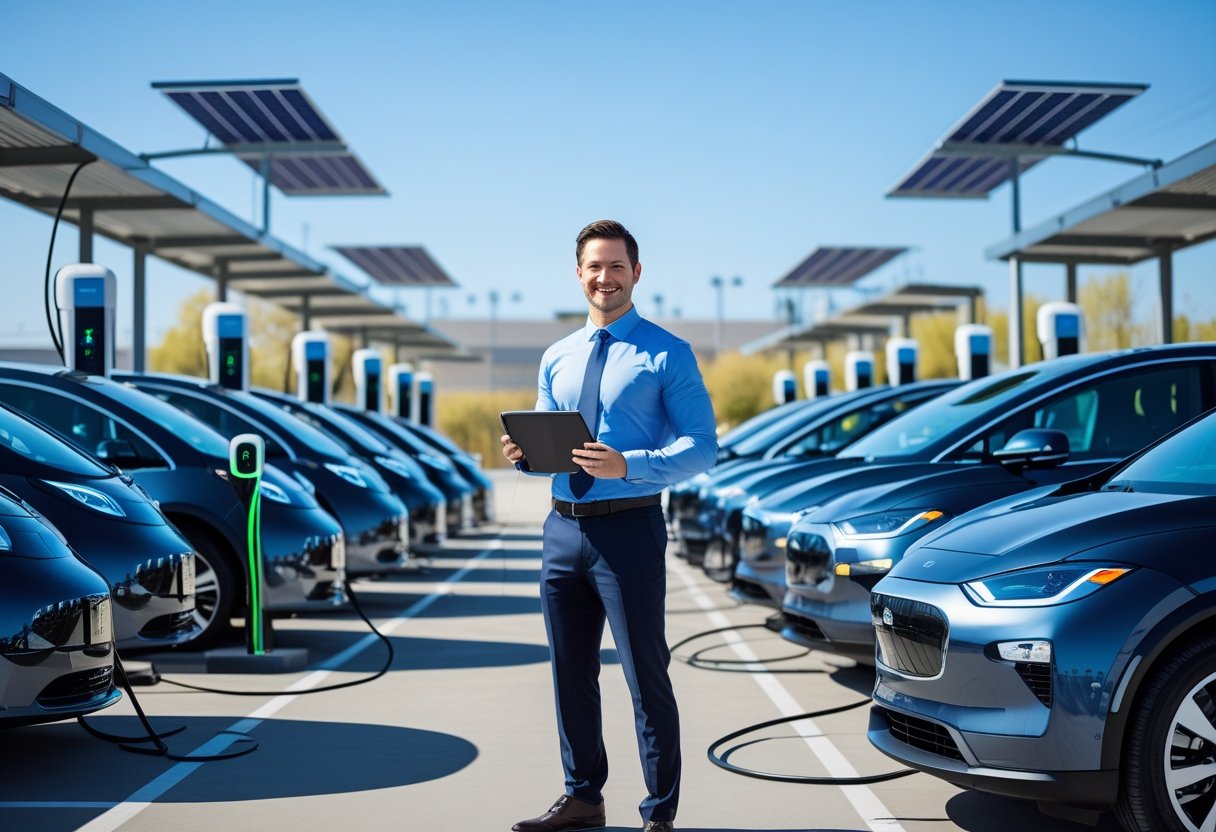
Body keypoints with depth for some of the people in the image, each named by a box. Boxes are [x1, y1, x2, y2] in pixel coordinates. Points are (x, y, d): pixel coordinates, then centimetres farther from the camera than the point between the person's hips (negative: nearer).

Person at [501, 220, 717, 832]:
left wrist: (627, 466, -26)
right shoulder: (557, 358, 15)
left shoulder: (667, 355, -4)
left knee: (646, 675, 0)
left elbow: (701, 446, -11)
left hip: (628, 527, -6)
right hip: (563, 527, 6)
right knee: (570, 673, 14)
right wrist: (522, 454, -4)